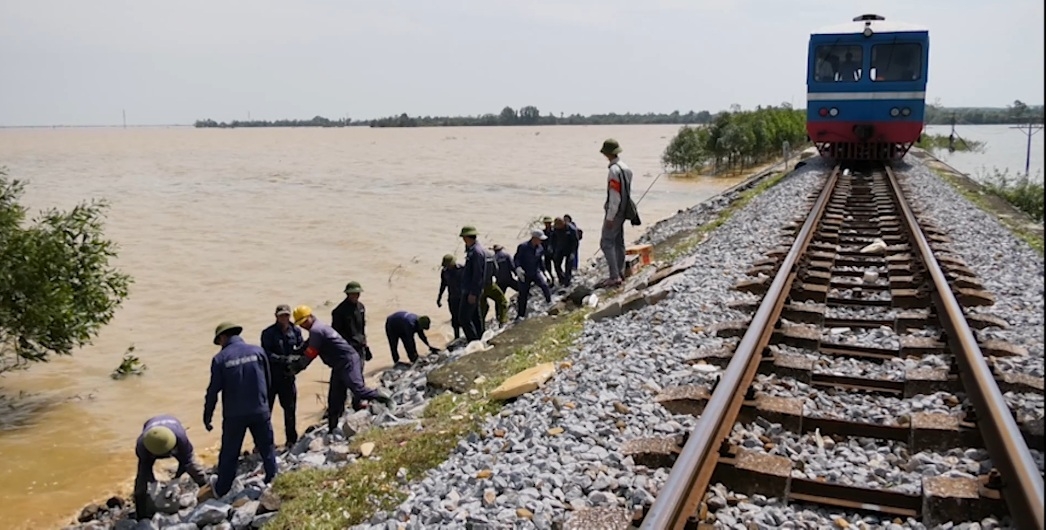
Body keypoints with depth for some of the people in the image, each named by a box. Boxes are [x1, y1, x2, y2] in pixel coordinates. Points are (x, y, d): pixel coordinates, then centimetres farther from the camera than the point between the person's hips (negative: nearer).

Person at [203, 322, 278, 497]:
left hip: (234, 415, -1)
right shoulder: (258, 351, -1)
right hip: (260, 411, 1)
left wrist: (207, 416, 4)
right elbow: (268, 381, 5)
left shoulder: (220, 358, -7)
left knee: (229, 453, 12)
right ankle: (273, 479, 20)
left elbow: (213, 390, -6)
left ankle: (221, 490, 22)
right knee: (267, 447, 15)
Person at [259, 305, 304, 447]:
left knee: (289, 408, 12)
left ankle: (291, 439, 26)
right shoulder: (268, 333, -8)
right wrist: (284, 359, -26)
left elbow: (302, 351, 4)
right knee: (266, 408, 1)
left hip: (288, 375, 3)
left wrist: (294, 359, -16)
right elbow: (267, 354, -15)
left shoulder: (296, 331, 2)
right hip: (271, 375, -3)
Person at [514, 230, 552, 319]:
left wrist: (542, 270, 16)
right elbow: (516, 258, -14)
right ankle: (520, 315, 15)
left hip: (536, 272, 4)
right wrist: (518, 268, -29)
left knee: (545, 286, -18)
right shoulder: (523, 247, -17)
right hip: (524, 274, -4)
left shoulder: (540, 248, -2)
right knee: (523, 295, 2)